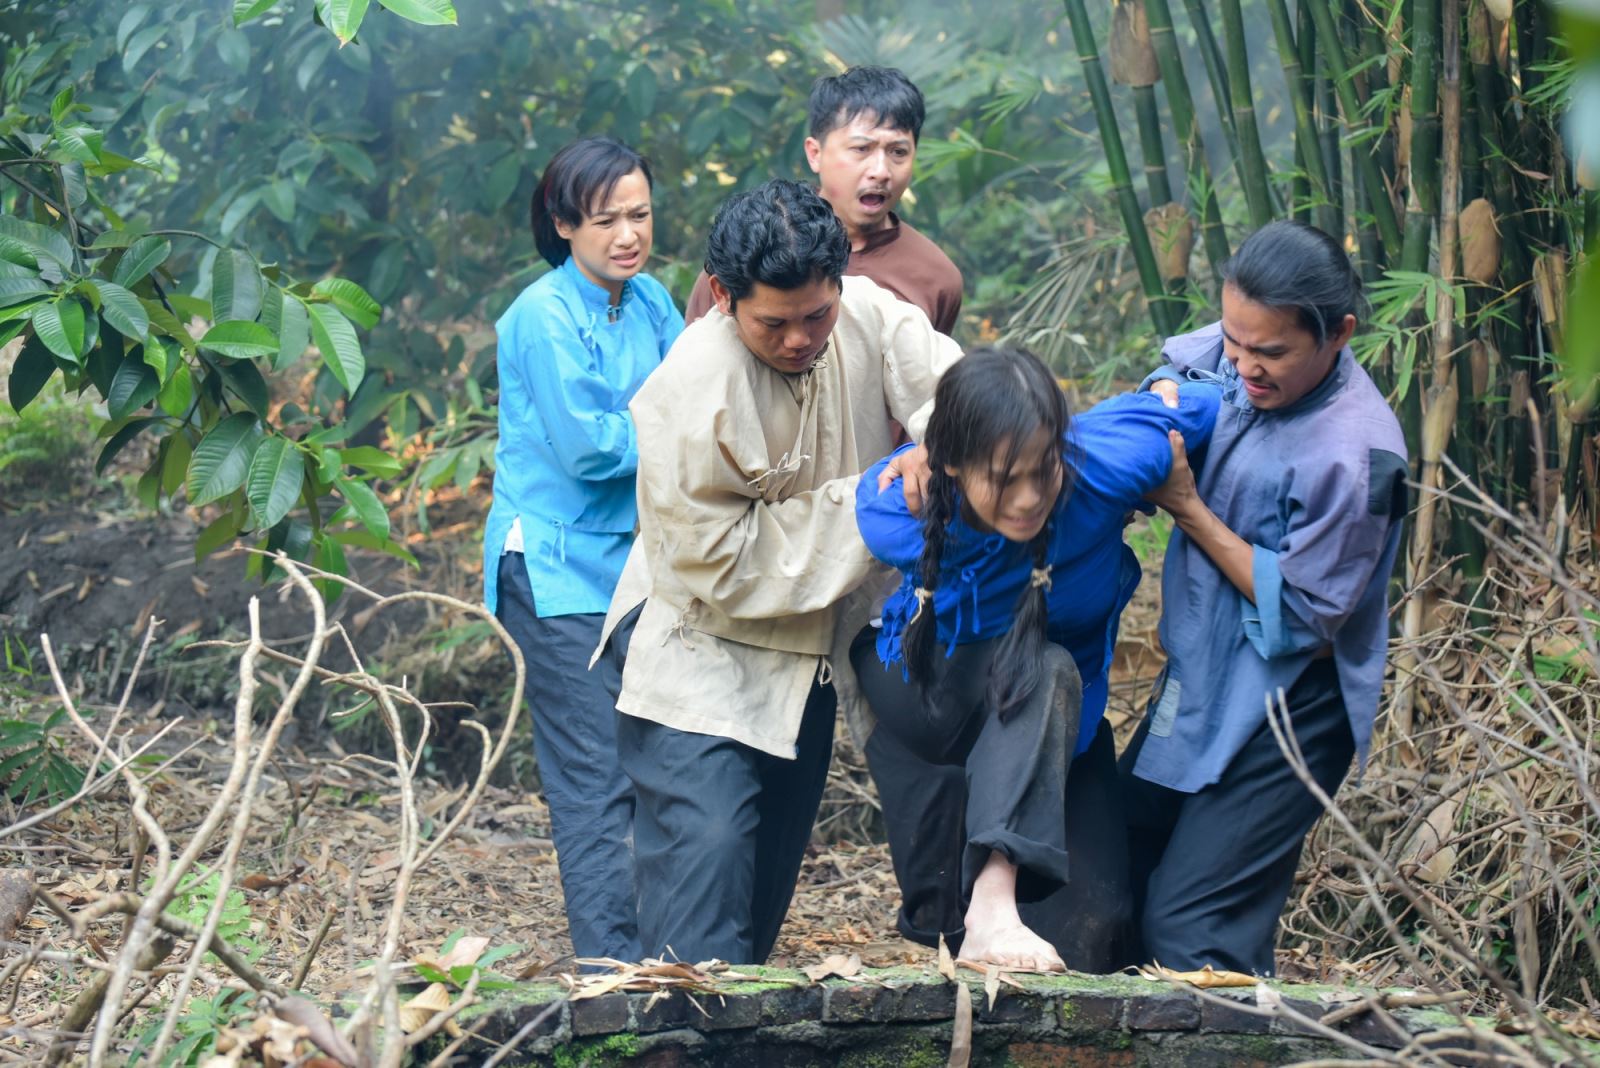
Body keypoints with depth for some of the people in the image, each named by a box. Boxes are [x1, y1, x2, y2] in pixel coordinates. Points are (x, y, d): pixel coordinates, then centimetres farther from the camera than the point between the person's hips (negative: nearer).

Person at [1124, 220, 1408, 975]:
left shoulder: (1354, 454, -27)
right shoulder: (1243, 351, -5)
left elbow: (1298, 614, -22)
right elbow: (1178, 364, 20)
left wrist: (1188, 510, -19)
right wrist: (1163, 401, -4)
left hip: (1284, 715, -8)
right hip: (1202, 676, 9)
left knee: (1188, 927, -13)